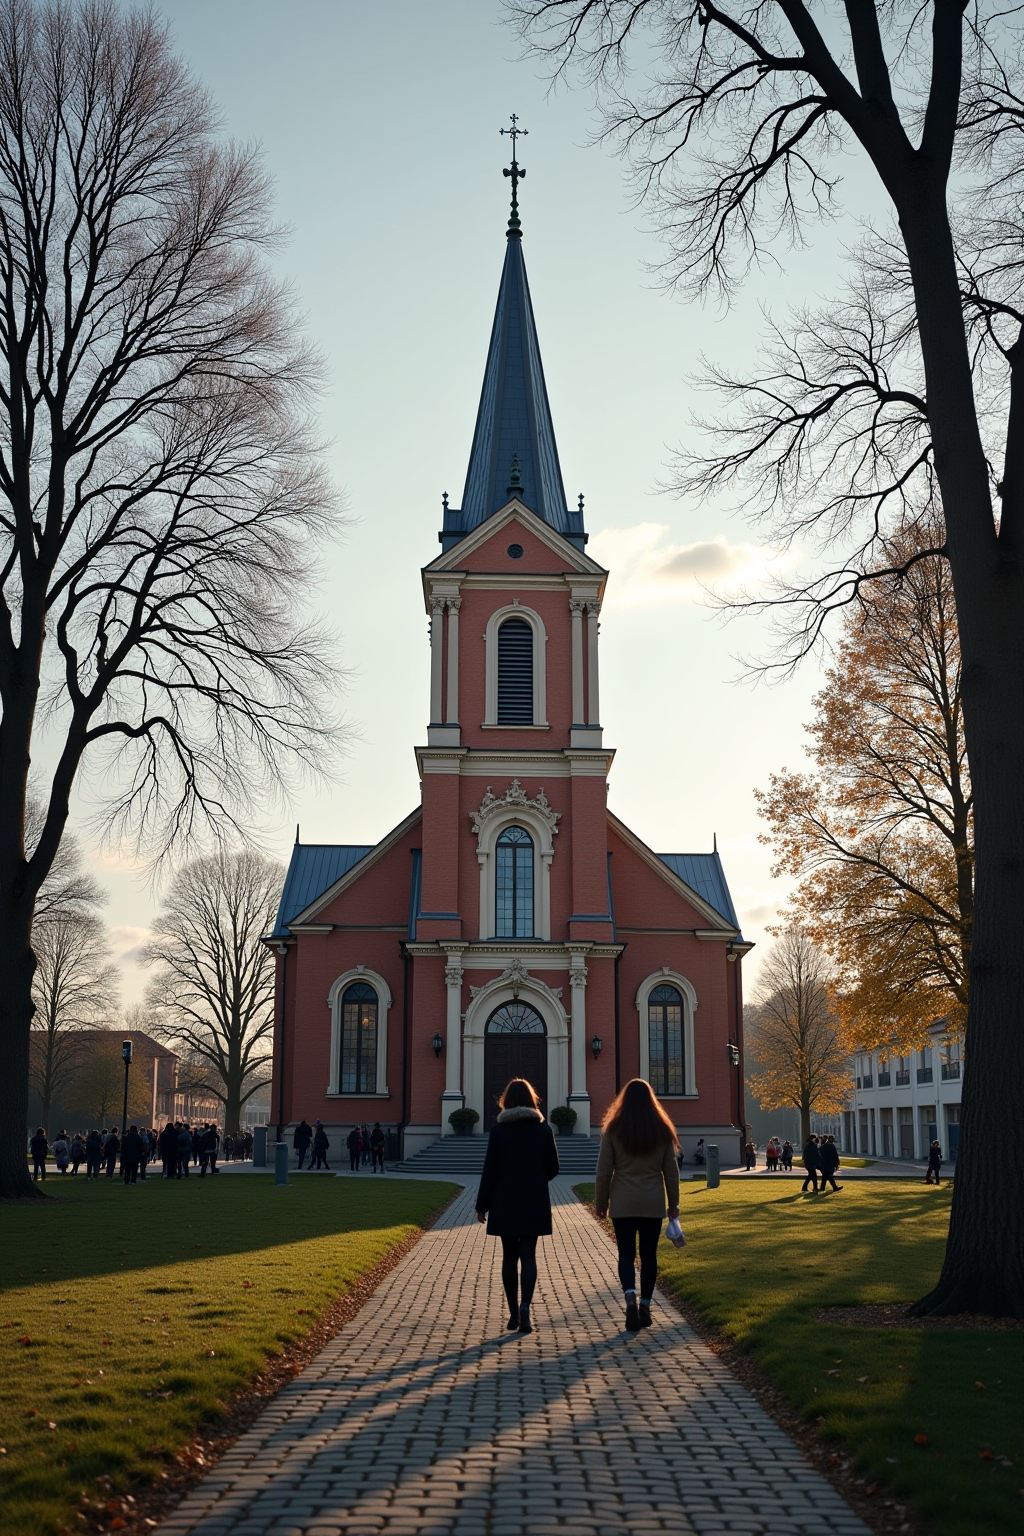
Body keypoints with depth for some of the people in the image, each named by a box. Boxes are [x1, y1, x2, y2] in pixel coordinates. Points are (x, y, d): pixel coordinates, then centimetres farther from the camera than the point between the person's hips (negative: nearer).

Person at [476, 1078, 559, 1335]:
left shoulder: (498, 1129, -6)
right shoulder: (543, 1129, -1)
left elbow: (490, 1169, -6)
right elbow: (553, 1168, 2)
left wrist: (482, 1205, 0)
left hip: (504, 1203, 0)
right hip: (534, 1204, 1)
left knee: (509, 1257, 10)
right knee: (528, 1256, 3)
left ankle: (514, 1313, 14)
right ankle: (525, 1308, -16)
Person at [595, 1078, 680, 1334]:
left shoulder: (613, 1130, -5)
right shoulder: (662, 1130, 0)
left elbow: (604, 1171, -3)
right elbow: (671, 1171, 5)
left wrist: (601, 1202, 8)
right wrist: (674, 1203, 14)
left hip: (622, 1204, -1)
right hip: (653, 1204, 1)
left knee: (626, 1254, 4)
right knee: (649, 1254, 12)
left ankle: (630, 1298, -17)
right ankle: (645, 1306, 14)